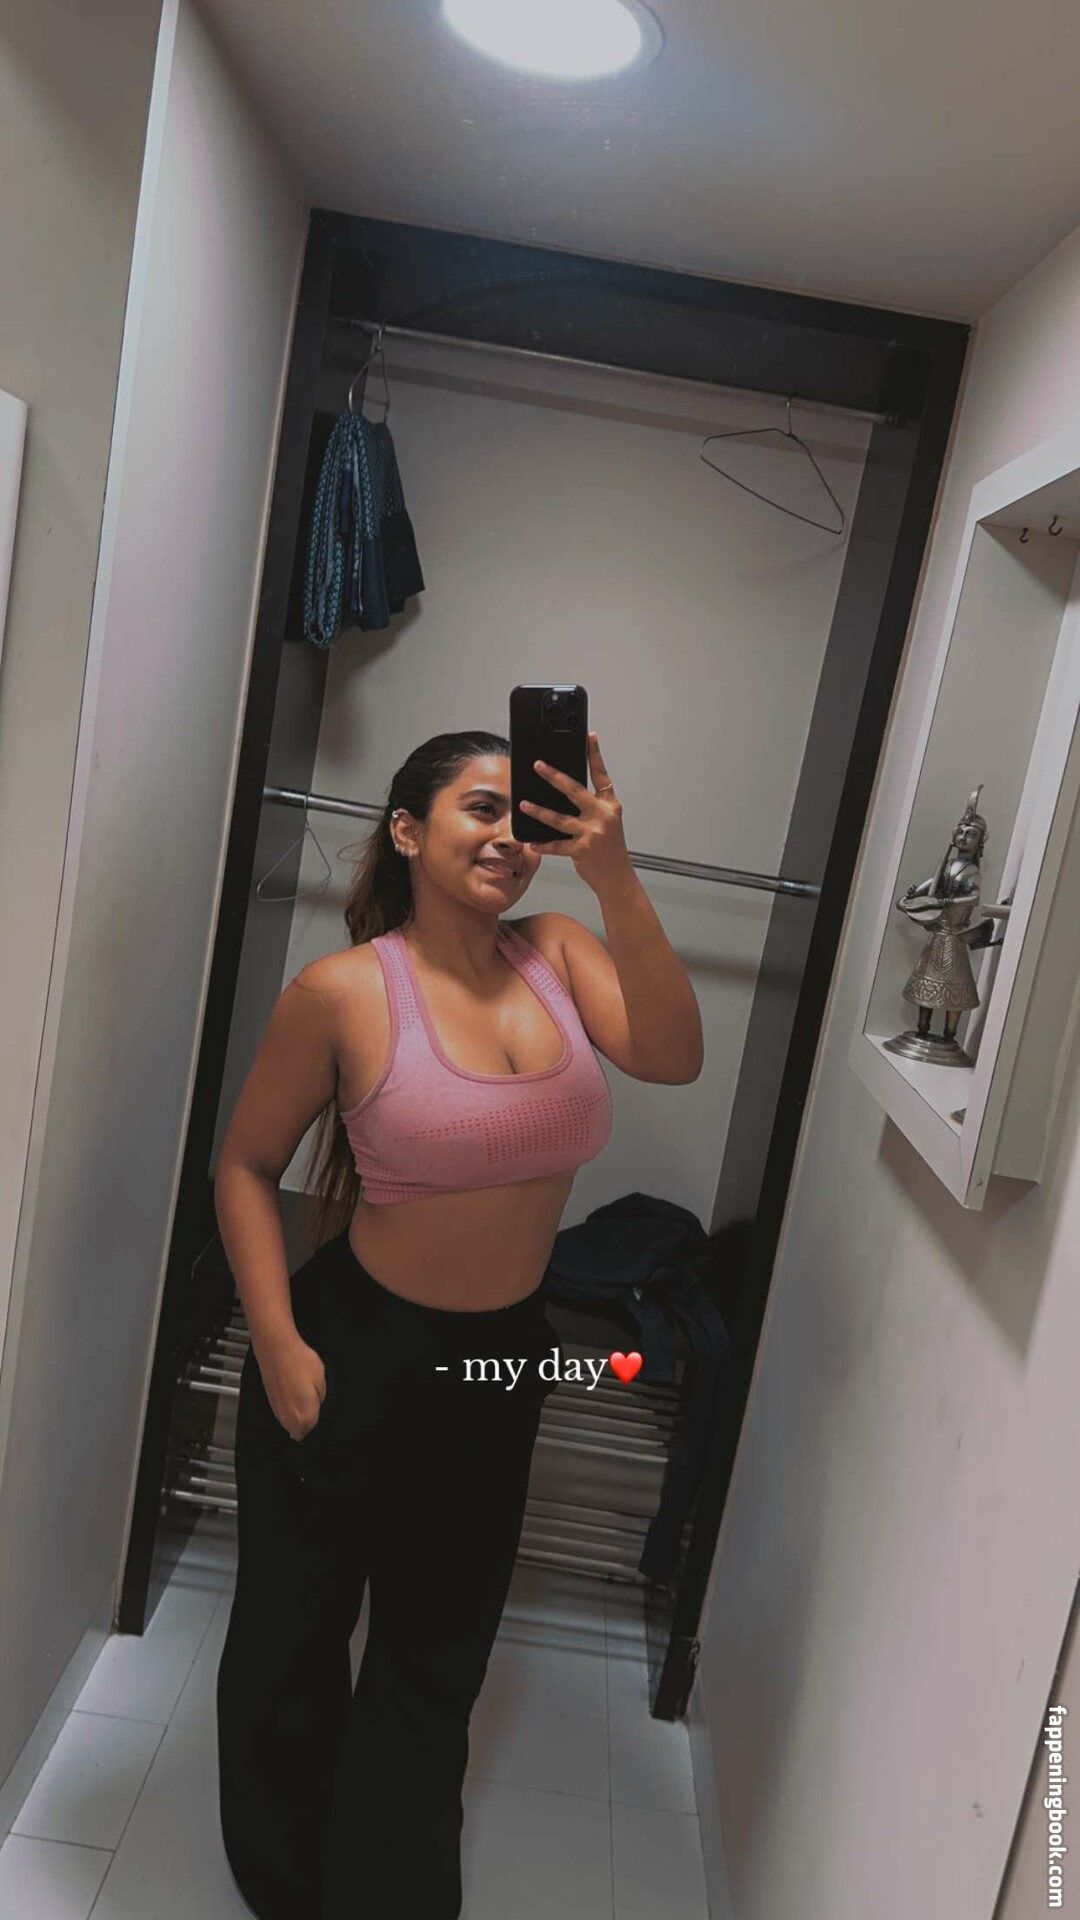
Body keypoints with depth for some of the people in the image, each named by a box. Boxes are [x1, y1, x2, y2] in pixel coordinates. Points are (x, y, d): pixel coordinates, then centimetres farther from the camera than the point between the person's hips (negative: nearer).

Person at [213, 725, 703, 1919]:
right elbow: (245, 1166, -8)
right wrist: (279, 1346, -14)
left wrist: (613, 878, -33)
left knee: (435, 1660, 23)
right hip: (354, 1355, -3)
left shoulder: (555, 952, -7)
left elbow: (671, 1057, -24)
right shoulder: (344, 992, -17)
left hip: (501, 1365, 4)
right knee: (292, 1637, 21)